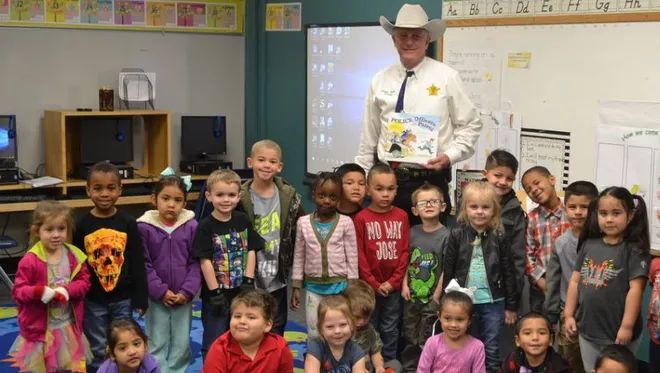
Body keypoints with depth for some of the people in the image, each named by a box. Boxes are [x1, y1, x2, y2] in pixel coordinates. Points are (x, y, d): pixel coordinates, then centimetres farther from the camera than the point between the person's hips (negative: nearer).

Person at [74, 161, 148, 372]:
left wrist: (140, 298, -4)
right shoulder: (82, 225, -5)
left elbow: (138, 264, -2)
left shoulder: (128, 223, -4)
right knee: (97, 351, 9)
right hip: (92, 300, 0)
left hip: (123, 298, 0)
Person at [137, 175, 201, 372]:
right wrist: (161, 291, -12)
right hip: (156, 297, -1)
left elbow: (196, 263, -2)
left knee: (182, 344, 10)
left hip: (183, 297, 1)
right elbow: (143, 264, -7)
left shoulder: (191, 226, -4)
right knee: (156, 344, 7)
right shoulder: (144, 227, -8)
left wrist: (187, 291, -11)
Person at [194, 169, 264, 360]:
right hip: (216, 294, -4)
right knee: (213, 343, 5)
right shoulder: (206, 226, -12)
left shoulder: (243, 221, 2)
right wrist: (215, 293, -16)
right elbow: (205, 261, -14)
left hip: (240, 292, 4)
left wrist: (248, 282, -5)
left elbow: (251, 251, 3)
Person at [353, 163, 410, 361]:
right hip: (369, 286, -2)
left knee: (390, 330, 12)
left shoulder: (401, 216, 1)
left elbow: (404, 251, 0)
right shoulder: (361, 218, -6)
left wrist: (393, 281, -7)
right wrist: (373, 284, -10)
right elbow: (359, 255, -7)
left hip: (393, 286, 2)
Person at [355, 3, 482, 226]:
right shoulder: (380, 80, 7)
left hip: (430, 180, -2)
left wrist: (450, 156, -11)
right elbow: (369, 134, 11)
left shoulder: (447, 77, -1)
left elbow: (471, 125, 3)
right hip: (387, 179, 3)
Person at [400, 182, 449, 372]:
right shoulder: (413, 232, 3)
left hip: (431, 298, -4)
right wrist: (405, 285, -2)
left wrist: (437, 297, -12)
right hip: (411, 296, 5)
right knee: (409, 338, 14)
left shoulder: (445, 235, -11)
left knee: (426, 341, 0)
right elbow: (407, 261, 9)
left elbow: (446, 269, -10)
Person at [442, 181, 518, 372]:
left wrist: (511, 306, 1)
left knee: (491, 349, 11)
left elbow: (509, 273, 0)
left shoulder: (499, 238, -4)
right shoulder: (457, 235, -5)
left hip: (492, 301, 0)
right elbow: (448, 271, -1)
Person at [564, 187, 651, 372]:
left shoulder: (634, 249, -10)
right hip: (587, 330, 5)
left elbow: (635, 288, -15)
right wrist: (569, 314, 7)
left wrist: (627, 326, -18)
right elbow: (575, 280, 10)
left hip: (617, 332, -5)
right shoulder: (588, 245, 5)